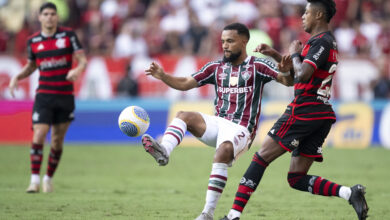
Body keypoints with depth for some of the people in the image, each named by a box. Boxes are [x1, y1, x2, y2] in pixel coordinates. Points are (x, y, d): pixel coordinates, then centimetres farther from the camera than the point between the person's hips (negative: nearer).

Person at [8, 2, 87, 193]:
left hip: (65, 96, 0)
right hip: (44, 95, 0)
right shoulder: (33, 41, 5)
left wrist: (78, 70, -24)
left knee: (57, 141, 5)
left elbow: (82, 59, -2)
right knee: (39, 135, -15)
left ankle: (48, 178, 21)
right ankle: (35, 179, -12)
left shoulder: (68, 35, -1)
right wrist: (17, 77, 1)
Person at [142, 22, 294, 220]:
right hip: (218, 123, 5)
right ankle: (164, 151, -47)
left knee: (223, 150, -34)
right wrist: (162, 76, -4)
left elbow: (288, 81, -6)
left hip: (241, 130, -5)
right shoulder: (216, 67, 14)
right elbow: (185, 83, 13)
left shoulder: (257, 66, 2)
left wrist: (286, 72, -30)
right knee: (184, 116, -18)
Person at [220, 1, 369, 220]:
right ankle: (349, 192, -12)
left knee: (261, 158, -4)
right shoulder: (328, 41, 20)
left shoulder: (321, 41, -11)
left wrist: (294, 53, -6)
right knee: (297, 178, 6)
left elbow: (303, 74, -24)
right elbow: (300, 72, 32)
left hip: (304, 111, -9)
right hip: (322, 114, 9)